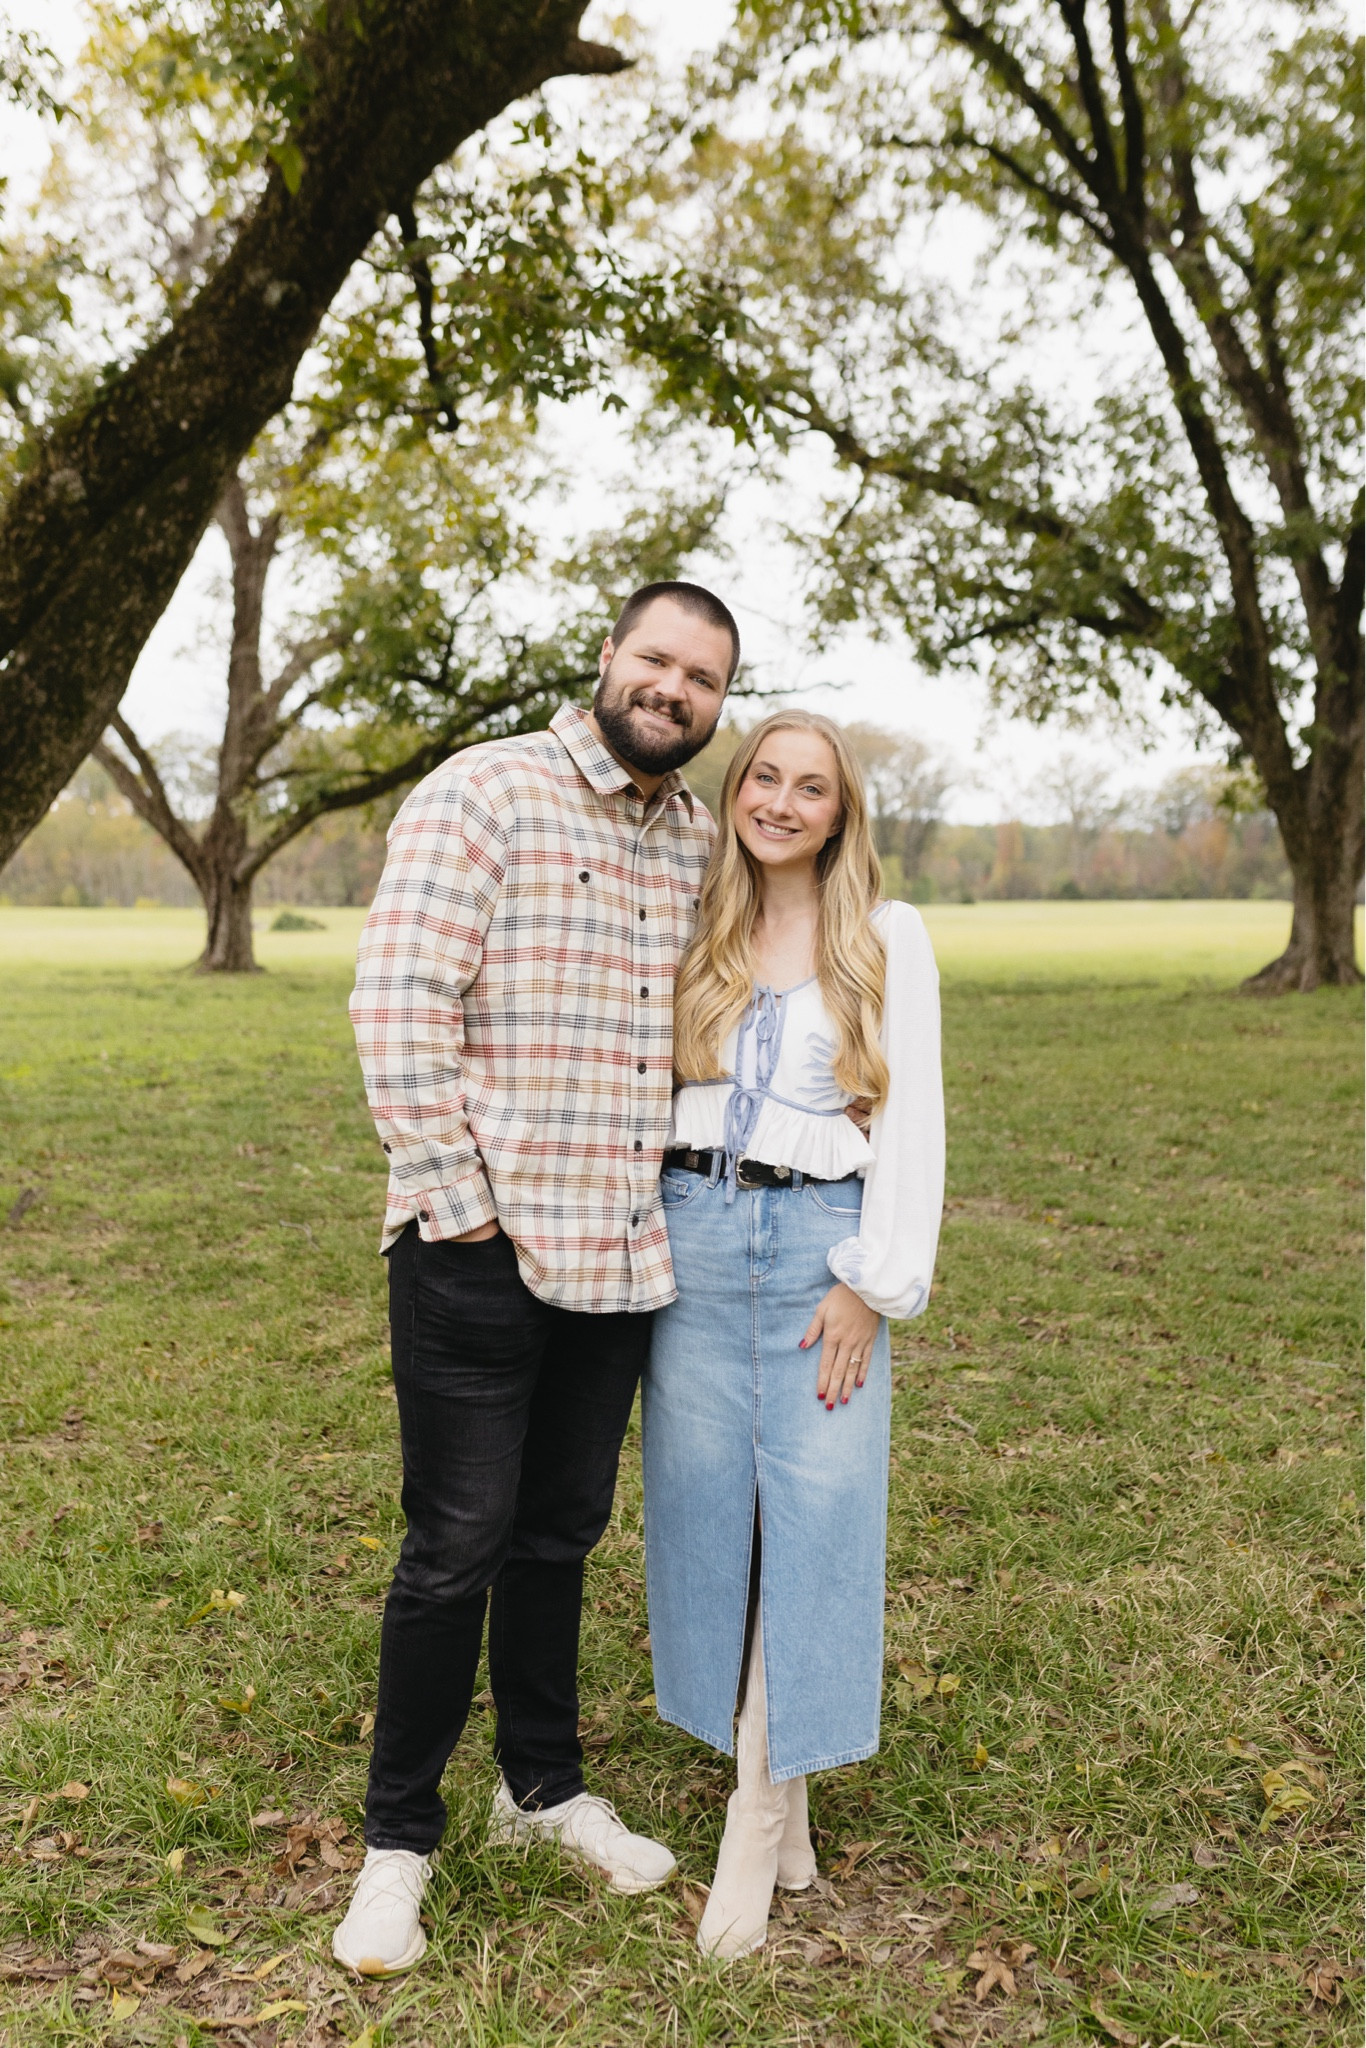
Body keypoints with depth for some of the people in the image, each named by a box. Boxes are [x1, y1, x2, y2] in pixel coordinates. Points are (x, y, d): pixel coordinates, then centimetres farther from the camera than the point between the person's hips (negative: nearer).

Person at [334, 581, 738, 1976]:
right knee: (457, 1548, 4)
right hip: (481, 1252, -6)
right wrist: (457, 1198, -15)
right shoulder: (484, 792, -8)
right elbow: (398, 1003, -14)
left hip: (622, 1255, 6)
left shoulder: (701, 842, 12)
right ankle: (396, 1840, 24)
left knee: (559, 1535, 19)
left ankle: (544, 1785, 38)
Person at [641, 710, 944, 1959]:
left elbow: (911, 1117, -1)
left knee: (813, 1514, -3)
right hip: (693, 1237, 3)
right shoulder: (692, 930, 11)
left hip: (822, 1242, -2)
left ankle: (757, 1825, 12)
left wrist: (872, 1283, -6)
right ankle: (779, 1812, 22)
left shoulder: (888, 937, 4)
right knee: (707, 1509, 5)